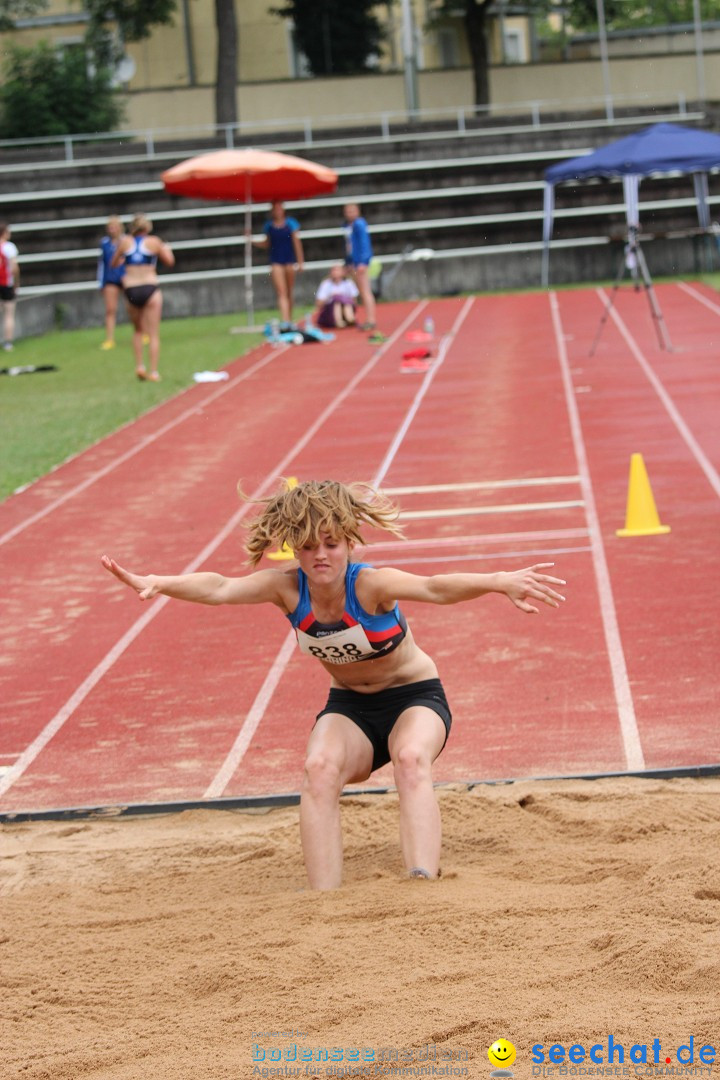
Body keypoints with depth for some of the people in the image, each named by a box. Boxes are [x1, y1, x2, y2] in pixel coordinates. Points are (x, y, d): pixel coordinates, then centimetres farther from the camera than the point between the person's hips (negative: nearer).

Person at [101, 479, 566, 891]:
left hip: (415, 697, -3)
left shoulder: (370, 584, -29)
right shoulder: (288, 588, -18)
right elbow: (219, 589, -33)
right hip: (350, 708, 3)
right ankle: (325, 899, -32)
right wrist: (158, 583, -52)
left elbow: (435, 588, -47)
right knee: (320, 768, -27)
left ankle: (423, 885, -44)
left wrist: (499, 582, -65)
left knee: (411, 759, -35)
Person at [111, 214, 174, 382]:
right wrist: (167, 249, 30)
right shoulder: (154, 242, 0)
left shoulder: (125, 242, 4)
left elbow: (113, 263, 14)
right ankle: (153, 372, -1)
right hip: (150, 289, -2)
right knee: (153, 334, 3)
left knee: (137, 331, 21)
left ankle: (139, 366, 10)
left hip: (130, 290, 2)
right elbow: (170, 261, 10)